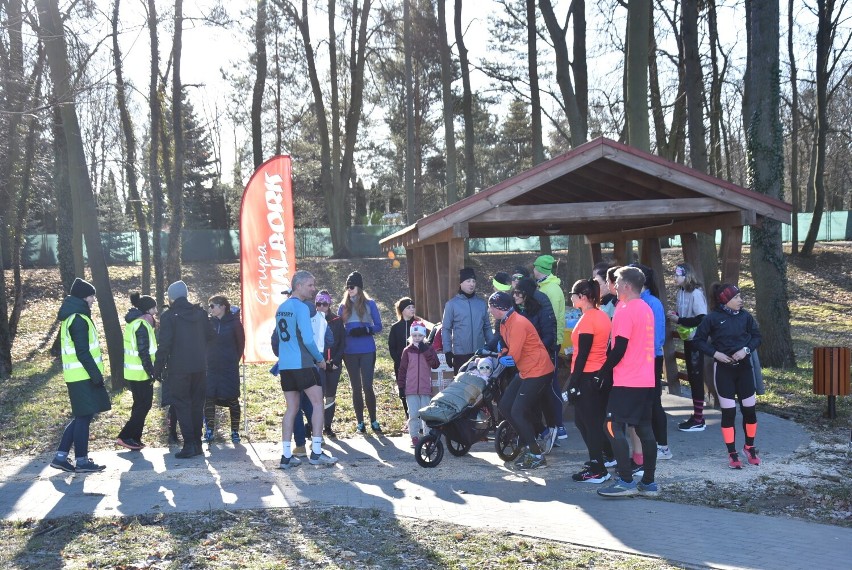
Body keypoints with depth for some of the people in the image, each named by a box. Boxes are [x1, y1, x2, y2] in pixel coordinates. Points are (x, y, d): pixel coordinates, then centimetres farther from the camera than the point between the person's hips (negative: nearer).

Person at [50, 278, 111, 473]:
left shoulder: (71, 317, 17)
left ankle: (61, 457, 15)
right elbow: (83, 353, -20)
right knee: (84, 417, -3)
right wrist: (96, 374, -18)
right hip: (83, 376, -10)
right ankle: (82, 461, 3)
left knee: (81, 416, 14)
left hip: (78, 376, 10)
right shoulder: (79, 319, -16)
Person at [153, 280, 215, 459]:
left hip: (178, 368, -4)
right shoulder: (200, 313, 6)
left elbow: (164, 344, -11)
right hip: (200, 367, 5)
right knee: (197, 404, 12)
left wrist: (158, 368, -5)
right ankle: (197, 443, 14)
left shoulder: (169, 316, -8)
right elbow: (211, 335, 9)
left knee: (182, 405, 1)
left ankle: (189, 445, -5)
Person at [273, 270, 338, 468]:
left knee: (291, 408, 10)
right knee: (317, 402, -1)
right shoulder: (301, 307, -11)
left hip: (285, 366, 8)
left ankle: (286, 455, 8)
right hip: (302, 364, -8)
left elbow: (275, 338, 21)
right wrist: (320, 359, -5)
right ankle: (316, 452, -4)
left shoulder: (281, 308, 14)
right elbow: (308, 339, -18)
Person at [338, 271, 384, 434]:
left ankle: (374, 421, 6)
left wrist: (365, 330, -17)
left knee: (367, 386, -6)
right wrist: (350, 332, -9)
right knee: (356, 387, 7)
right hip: (350, 352, 3)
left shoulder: (369, 304, 2)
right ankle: (360, 422, 12)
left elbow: (378, 327, 1)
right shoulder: (343, 307, 10)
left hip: (367, 351, -2)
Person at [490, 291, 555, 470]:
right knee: (505, 406, 8)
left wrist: (501, 357, -8)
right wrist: (502, 356, -4)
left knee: (518, 412, -10)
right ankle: (527, 445, 20)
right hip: (525, 371, 10)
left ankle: (537, 455, 1)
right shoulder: (504, 323, 8)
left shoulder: (518, 324, -23)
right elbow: (508, 348, 15)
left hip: (538, 371, -10)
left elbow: (514, 356, -24)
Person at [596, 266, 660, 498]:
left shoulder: (625, 311, -14)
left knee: (613, 427, -6)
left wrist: (604, 372, -5)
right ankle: (649, 482, 13)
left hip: (627, 382, -9)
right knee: (645, 429, 10)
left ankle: (626, 481, -8)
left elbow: (619, 349, -17)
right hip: (647, 381, 9)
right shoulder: (647, 309, 14)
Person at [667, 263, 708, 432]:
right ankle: (697, 415, 22)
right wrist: (675, 316, 0)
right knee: (692, 377, 13)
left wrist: (679, 320, -18)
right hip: (687, 339, 8)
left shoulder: (696, 293, -17)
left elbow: (701, 319, -22)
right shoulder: (681, 292, 7)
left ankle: (698, 420, 4)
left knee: (696, 378, -3)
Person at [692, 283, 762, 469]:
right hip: (723, 369, -3)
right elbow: (698, 340, -3)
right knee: (728, 412, 1)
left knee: (749, 410, 7)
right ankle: (732, 454, 12)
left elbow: (756, 337, 8)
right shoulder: (713, 318, -9)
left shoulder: (745, 316, 0)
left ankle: (749, 448, 28)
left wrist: (746, 349, -9)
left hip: (744, 367, 3)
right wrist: (715, 353, -14)